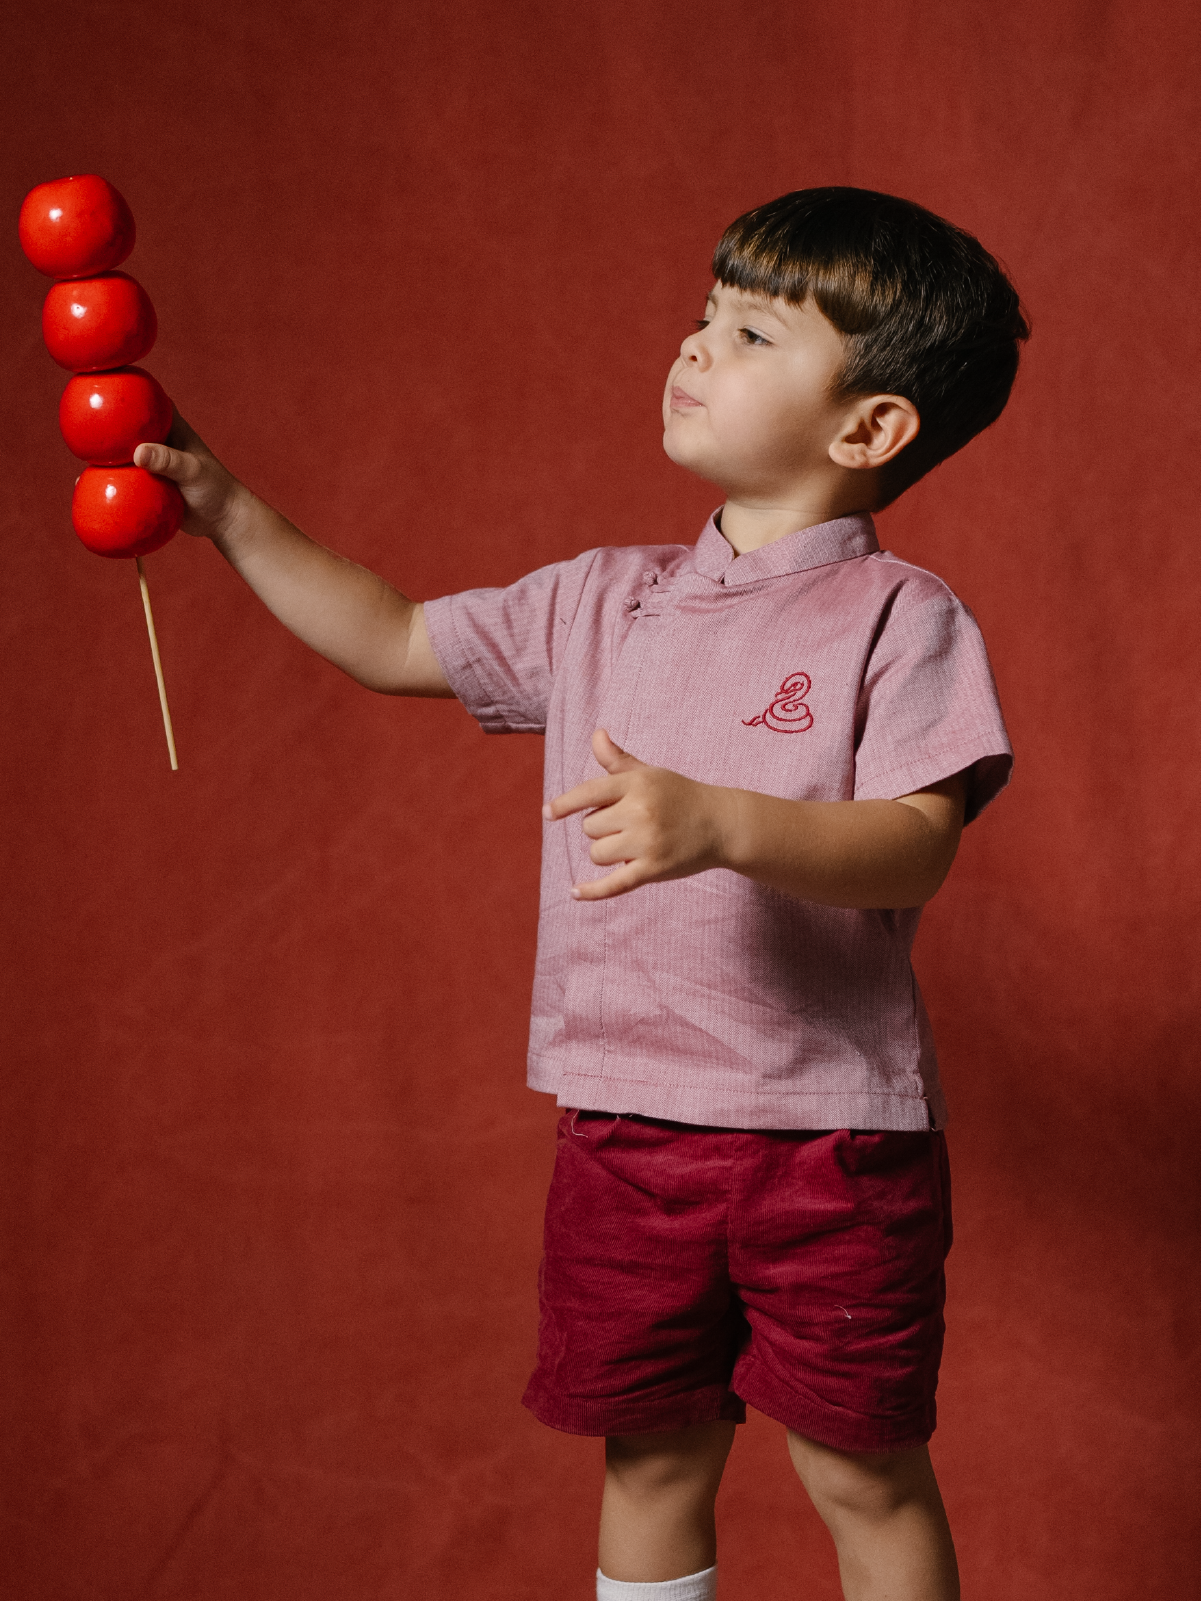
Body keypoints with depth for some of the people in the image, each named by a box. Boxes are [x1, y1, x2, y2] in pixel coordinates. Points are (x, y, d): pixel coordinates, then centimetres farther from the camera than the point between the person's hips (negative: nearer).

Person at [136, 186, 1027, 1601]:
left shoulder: (899, 619, -8)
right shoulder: (601, 601, 8)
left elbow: (917, 847, -19)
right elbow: (393, 644, 18)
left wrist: (721, 824, -34)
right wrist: (231, 517, 13)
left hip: (831, 1131, -4)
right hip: (626, 1123, 5)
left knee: (864, 1476, 9)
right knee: (650, 1461, 17)